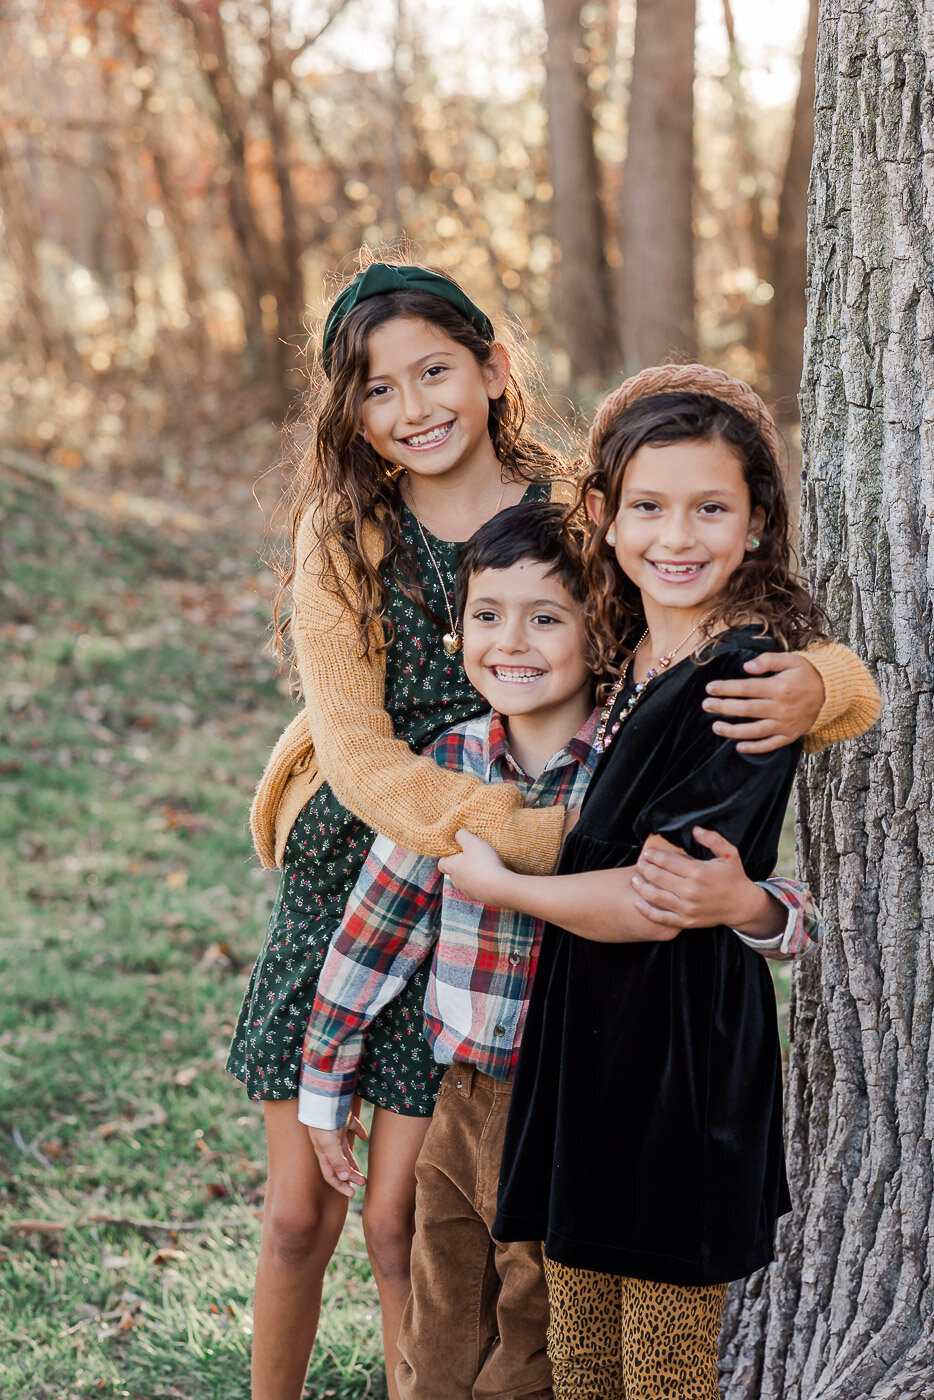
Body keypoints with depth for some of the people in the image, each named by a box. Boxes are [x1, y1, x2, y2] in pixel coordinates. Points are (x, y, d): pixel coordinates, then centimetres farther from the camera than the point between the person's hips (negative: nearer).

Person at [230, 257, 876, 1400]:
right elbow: (361, 760, -20)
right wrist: (549, 835, -33)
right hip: (338, 888, 1)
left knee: (399, 1219, -1)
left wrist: (814, 686, -36)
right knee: (298, 1214, 8)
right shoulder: (343, 542, -9)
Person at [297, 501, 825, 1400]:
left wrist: (742, 905, -36)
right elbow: (376, 931, 7)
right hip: (462, 1110, 3)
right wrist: (324, 1089, 12)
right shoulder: (450, 766, -4)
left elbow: (800, 923, -13)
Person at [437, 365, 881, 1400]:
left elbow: (662, 899, -22)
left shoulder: (751, 683, -18)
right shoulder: (629, 661, 7)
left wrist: (498, 883, -8)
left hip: (684, 1052, -8)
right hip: (585, 1040, 8)